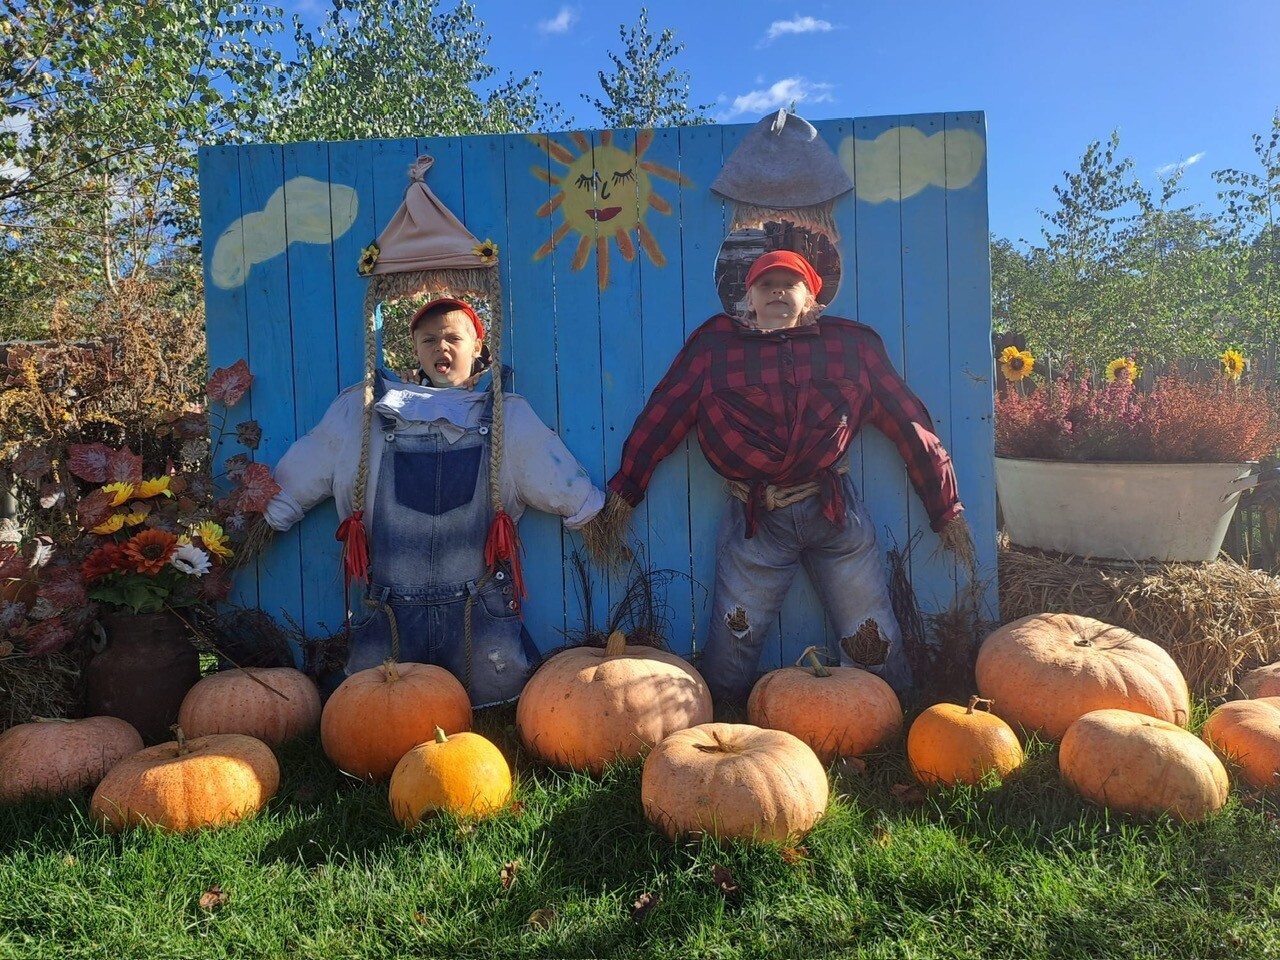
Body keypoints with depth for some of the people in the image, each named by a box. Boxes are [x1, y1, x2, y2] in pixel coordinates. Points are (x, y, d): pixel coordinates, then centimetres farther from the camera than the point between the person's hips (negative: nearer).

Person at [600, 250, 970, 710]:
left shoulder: (852, 344, 10)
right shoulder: (715, 344, 7)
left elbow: (908, 421, 11)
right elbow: (663, 413, 8)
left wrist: (946, 508, 12)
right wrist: (625, 488, 8)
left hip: (835, 511, 1)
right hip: (755, 518, -1)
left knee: (874, 642, 6)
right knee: (733, 638, 0)